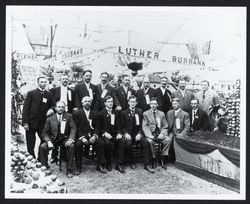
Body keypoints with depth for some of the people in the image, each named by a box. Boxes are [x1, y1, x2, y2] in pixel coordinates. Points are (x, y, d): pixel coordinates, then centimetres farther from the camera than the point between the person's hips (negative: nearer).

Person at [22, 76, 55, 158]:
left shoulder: (49, 95, 9)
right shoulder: (31, 93, 0)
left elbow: (53, 105, 15)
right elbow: (25, 108, -3)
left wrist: (51, 109, -11)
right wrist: (25, 122, -11)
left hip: (43, 123, 2)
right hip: (31, 123, -2)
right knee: (30, 145, 3)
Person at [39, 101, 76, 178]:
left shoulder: (69, 116, 5)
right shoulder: (50, 119, 6)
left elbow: (73, 128, -4)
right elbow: (45, 132, 3)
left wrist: (71, 139, -23)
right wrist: (48, 141, -18)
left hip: (65, 138, -1)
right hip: (53, 138, 1)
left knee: (71, 146, -31)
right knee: (42, 147, -24)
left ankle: (69, 169, -19)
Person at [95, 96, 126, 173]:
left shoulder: (116, 113, 15)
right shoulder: (100, 114, 4)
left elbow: (118, 126, 12)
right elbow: (98, 128, 0)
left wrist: (119, 133, -8)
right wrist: (105, 133, -17)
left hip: (114, 134, 3)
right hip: (104, 135, -3)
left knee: (123, 141, -27)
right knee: (107, 142, -36)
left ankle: (119, 164, -22)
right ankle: (108, 163, -15)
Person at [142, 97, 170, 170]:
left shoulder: (162, 113, 16)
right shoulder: (146, 113, 9)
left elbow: (165, 126, 11)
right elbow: (144, 127, 0)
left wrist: (162, 134, -9)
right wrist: (149, 135, -16)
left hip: (160, 134, 2)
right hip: (150, 134, -2)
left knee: (168, 139, -26)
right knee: (150, 141, -34)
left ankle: (162, 159, -13)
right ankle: (153, 159, -14)